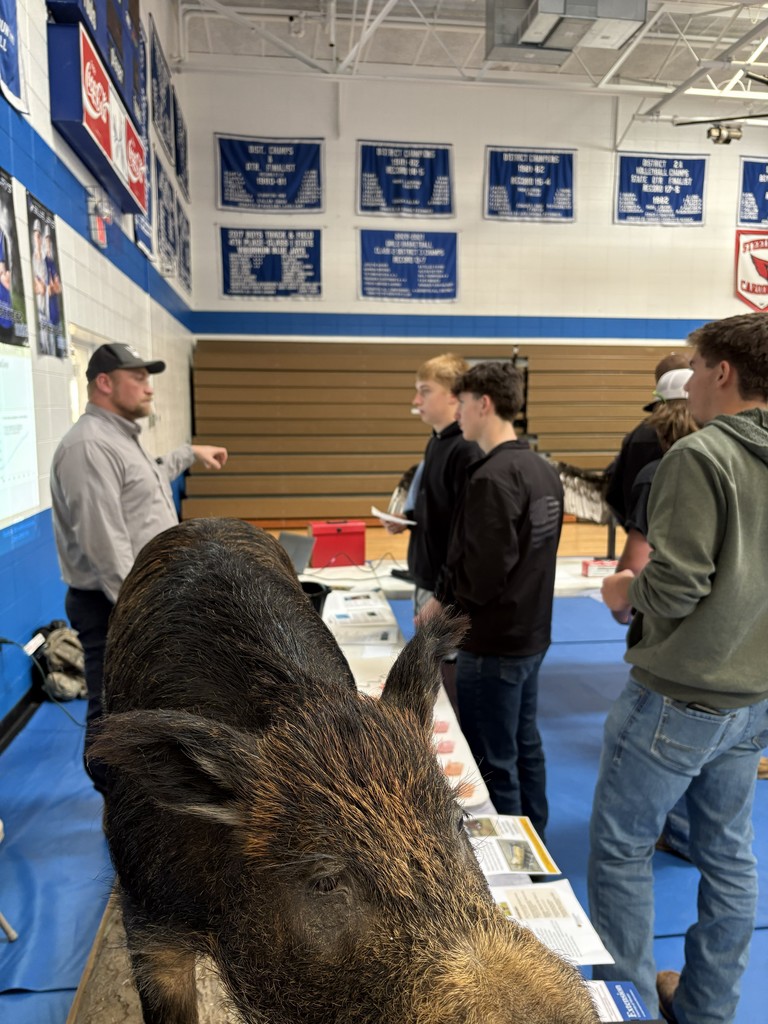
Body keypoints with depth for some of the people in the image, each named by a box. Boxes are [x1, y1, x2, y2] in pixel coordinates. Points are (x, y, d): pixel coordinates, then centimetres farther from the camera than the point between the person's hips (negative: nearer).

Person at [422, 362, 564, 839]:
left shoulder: (493, 477, -22)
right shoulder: (544, 470, 6)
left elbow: (482, 571, -26)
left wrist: (440, 601, -8)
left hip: (493, 644, -9)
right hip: (531, 634, 9)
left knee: (494, 761, 6)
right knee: (526, 747, 21)